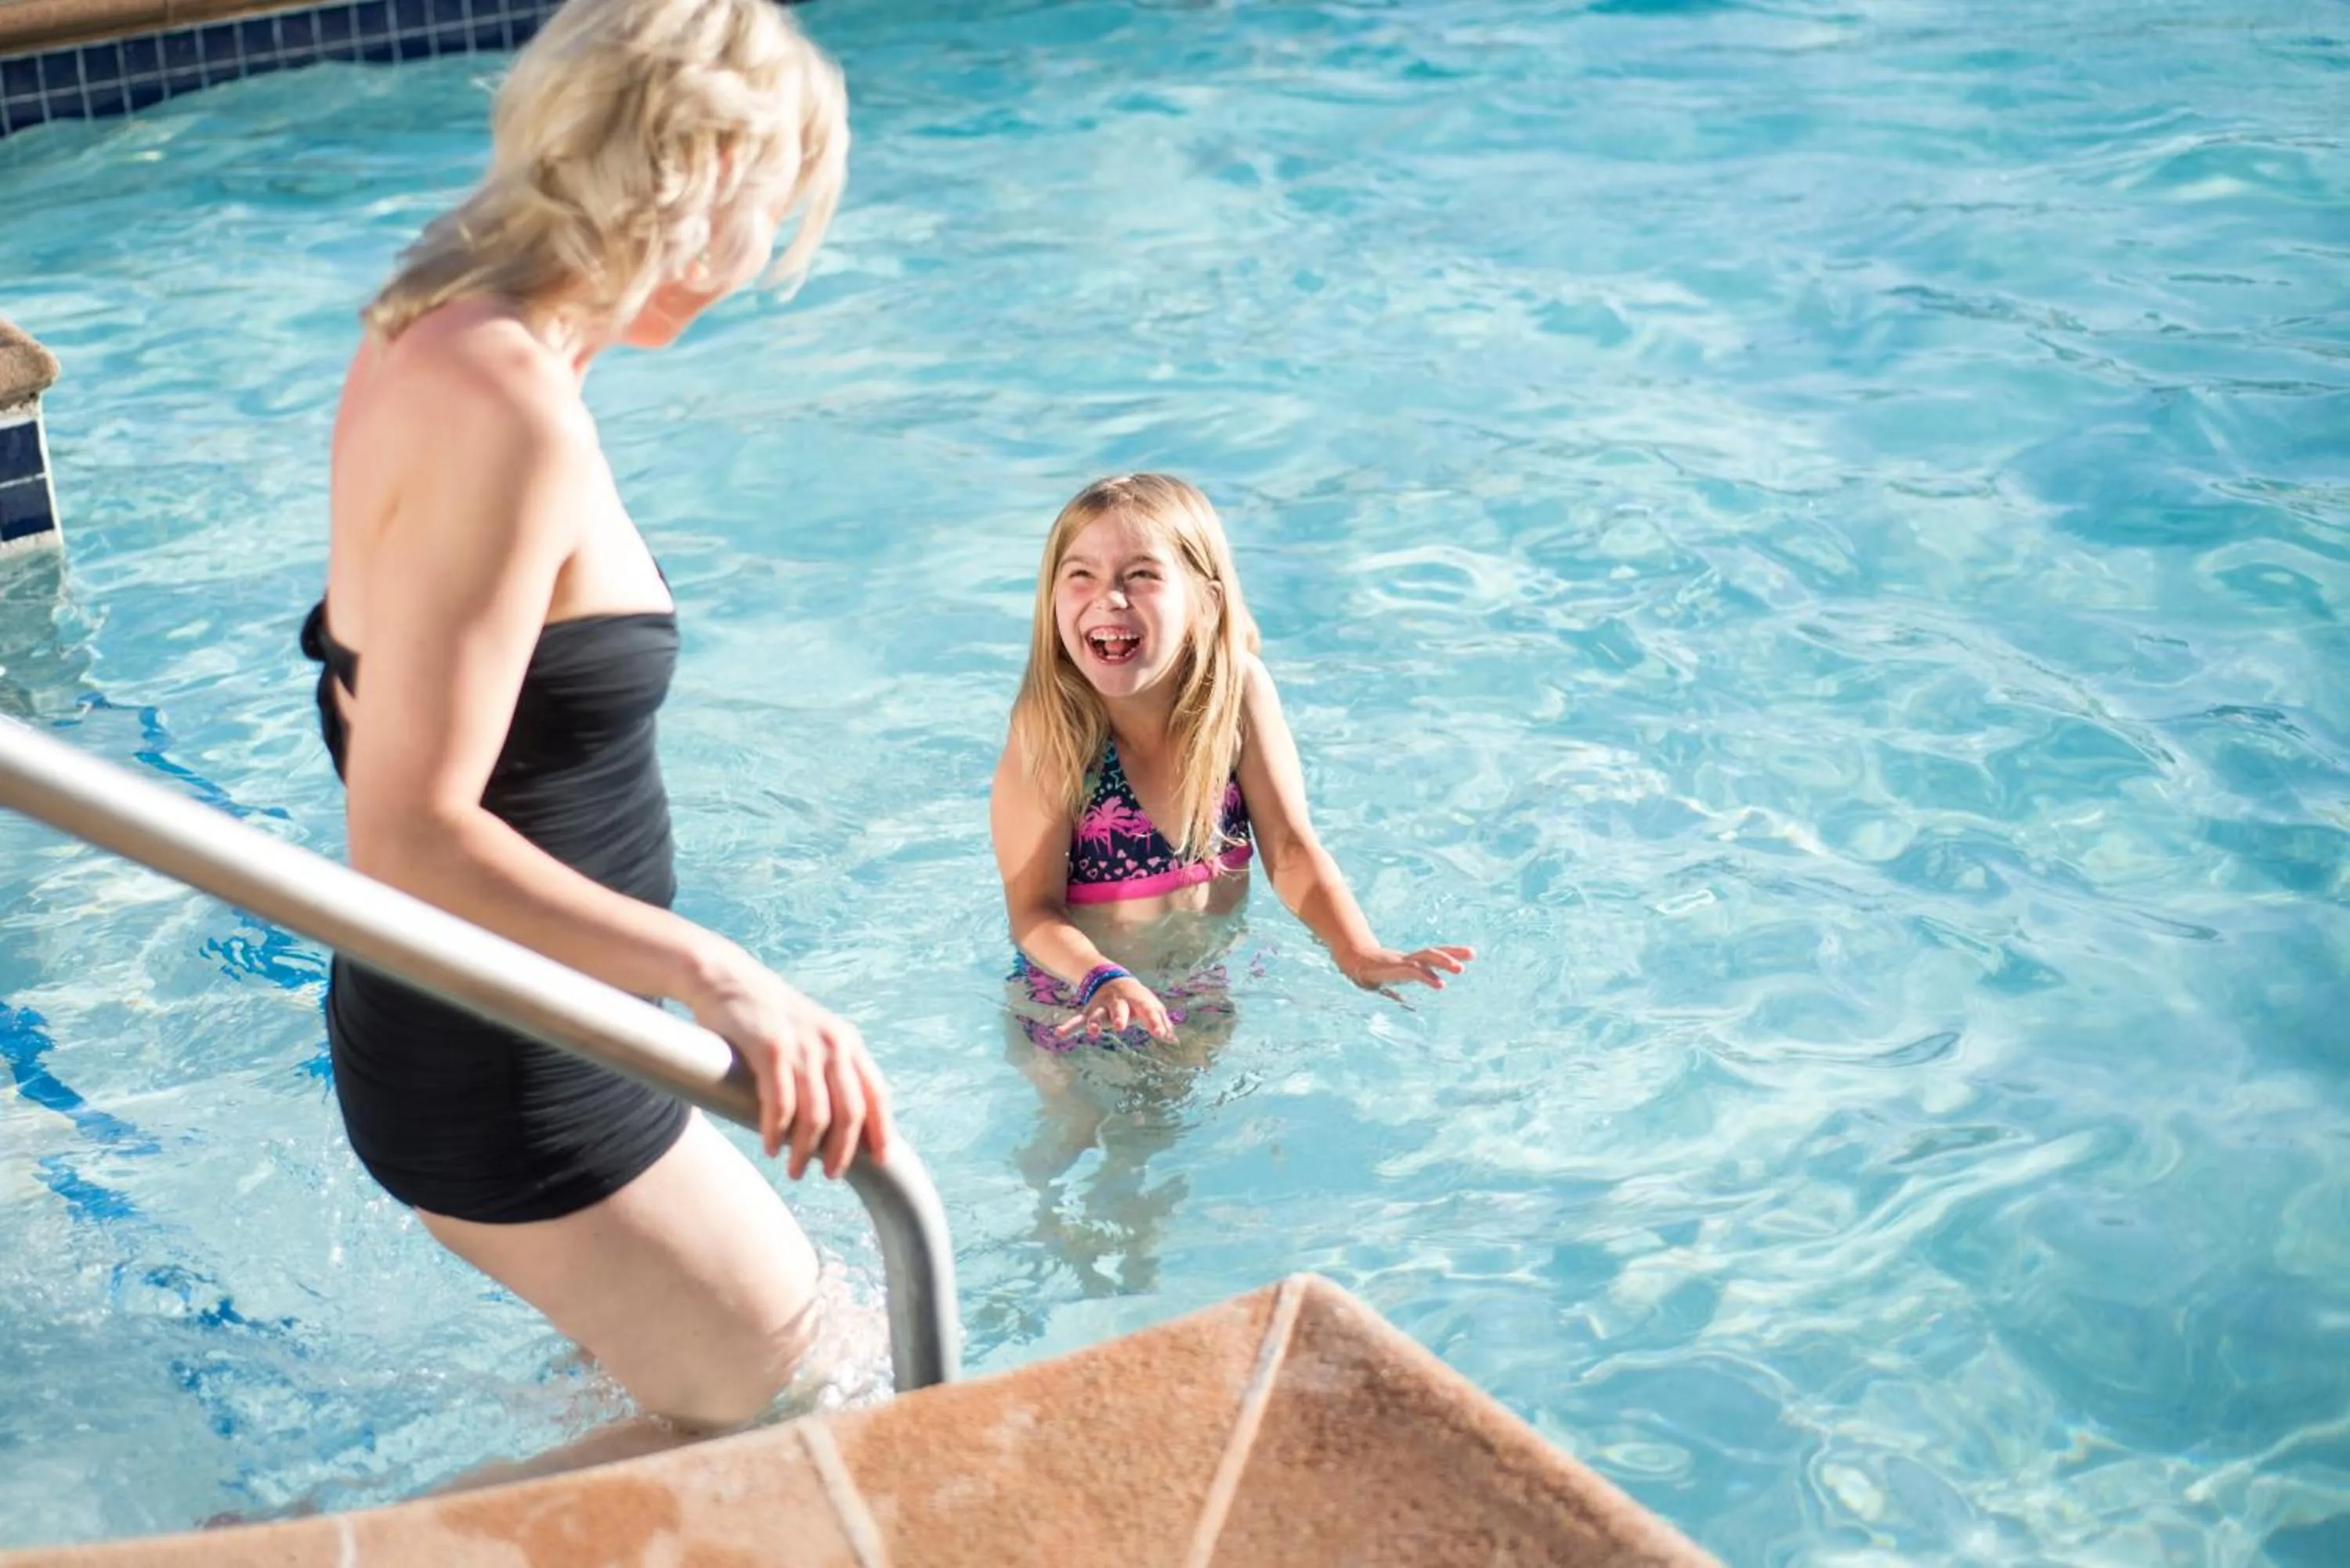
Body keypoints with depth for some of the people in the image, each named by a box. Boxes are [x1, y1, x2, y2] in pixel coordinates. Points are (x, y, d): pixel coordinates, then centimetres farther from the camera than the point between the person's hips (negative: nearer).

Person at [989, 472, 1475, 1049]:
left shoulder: (1239, 690, -18)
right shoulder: (1052, 732, -25)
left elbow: (1289, 848, -14)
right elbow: (1034, 910, -23)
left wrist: (1358, 952, -29)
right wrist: (1103, 980, -42)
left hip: (1213, 995, 3)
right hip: (1077, 1009, -3)